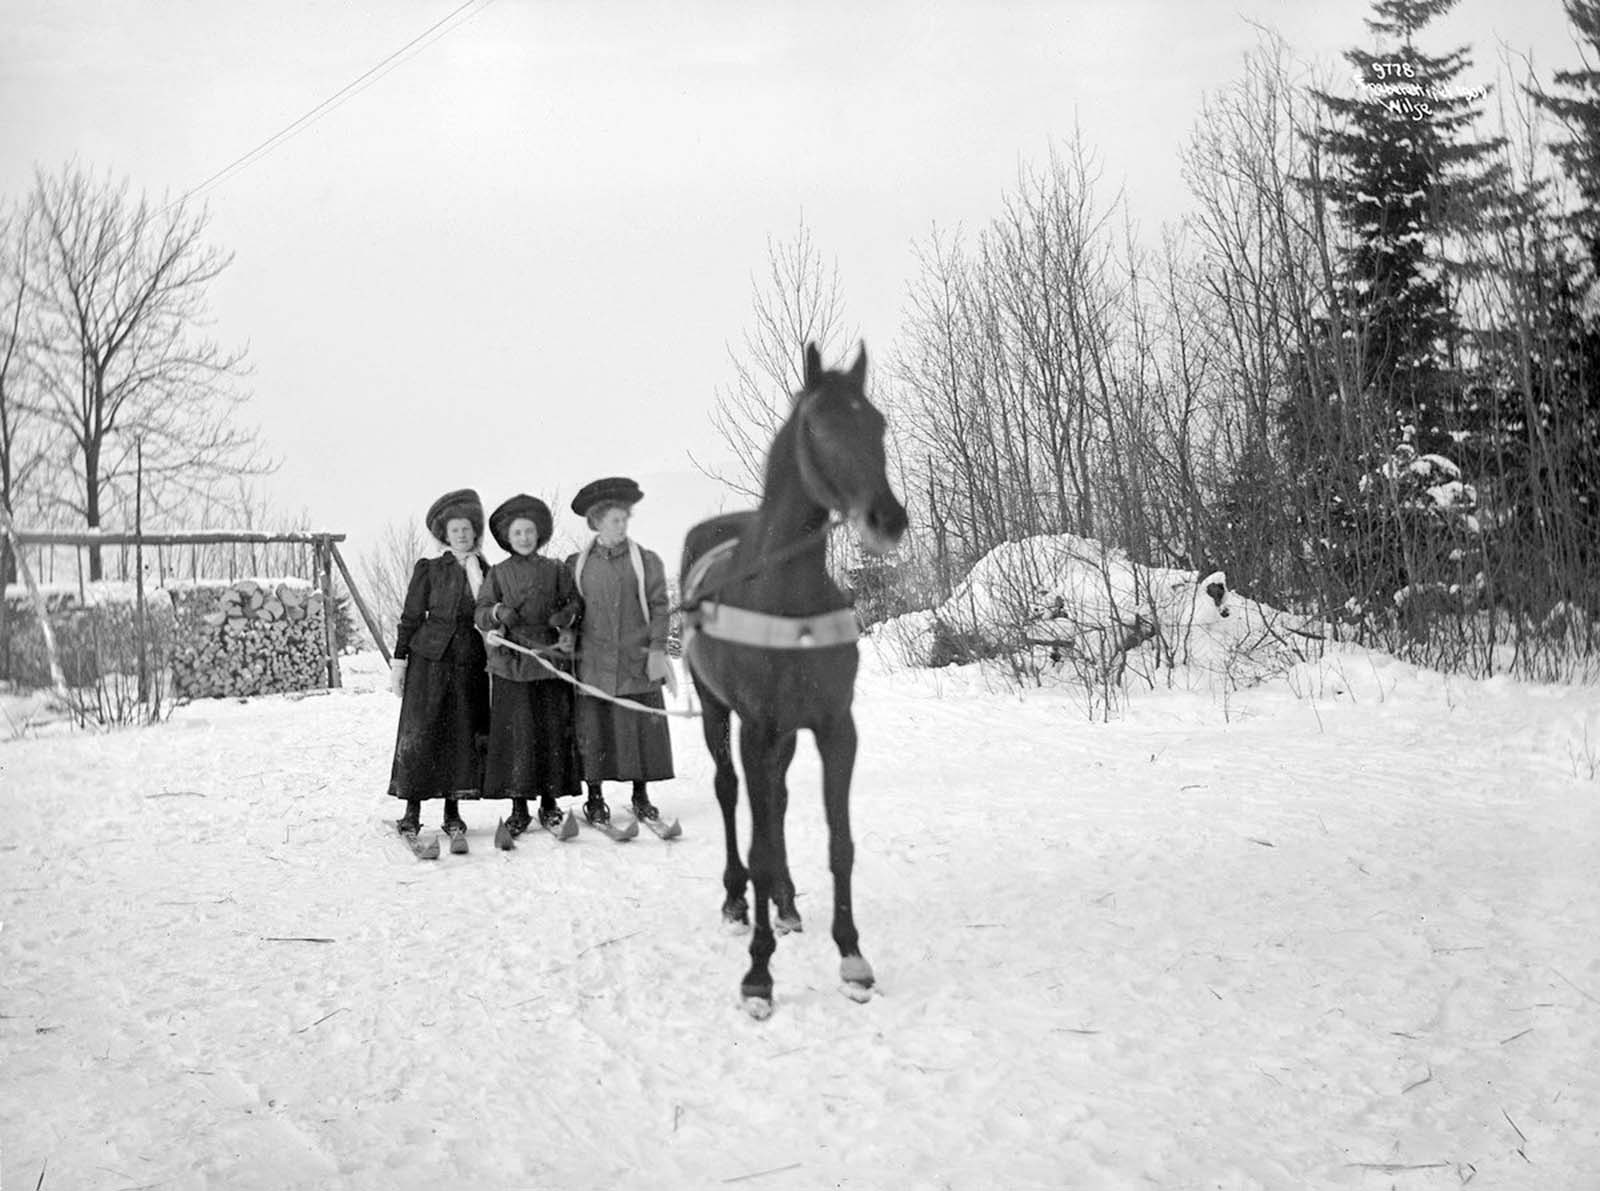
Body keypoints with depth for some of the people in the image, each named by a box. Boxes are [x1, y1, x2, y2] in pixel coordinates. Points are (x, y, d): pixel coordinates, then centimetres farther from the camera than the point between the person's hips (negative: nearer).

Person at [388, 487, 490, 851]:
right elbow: (411, 617, 4)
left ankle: (452, 814, 11)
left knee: (462, 736, 2)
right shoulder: (428, 569, 4)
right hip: (429, 660, -2)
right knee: (419, 734, -3)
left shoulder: (488, 573, 8)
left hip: (470, 664, 2)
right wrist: (399, 660, -1)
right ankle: (412, 813, 5)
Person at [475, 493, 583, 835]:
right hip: (511, 663, -1)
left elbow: (575, 602, 10)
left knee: (553, 731, 2)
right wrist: (498, 613, -15)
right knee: (515, 733, -3)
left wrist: (567, 618, -11)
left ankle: (550, 801, 13)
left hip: (551, 657, 1)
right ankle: (519, 808, 3)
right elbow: (480, 612, 6)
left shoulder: (556, 570, 9)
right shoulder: (498, 573, 8)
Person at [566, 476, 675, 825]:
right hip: (593, 665, 0)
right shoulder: (576, 565, 6)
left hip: (638, 664, 0)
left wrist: (657, 649, -6)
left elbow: (659, 607, 2)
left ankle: (641, 795, 17)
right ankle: (595, 797, 14)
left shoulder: (646, 560, 4)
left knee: (642, 728, 2)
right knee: (593, 731, 1)